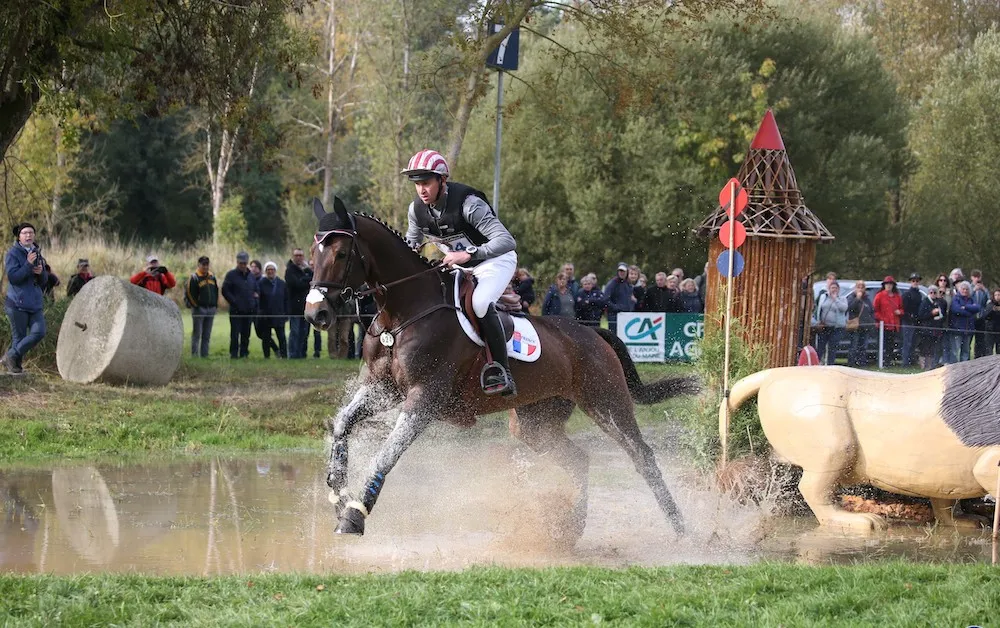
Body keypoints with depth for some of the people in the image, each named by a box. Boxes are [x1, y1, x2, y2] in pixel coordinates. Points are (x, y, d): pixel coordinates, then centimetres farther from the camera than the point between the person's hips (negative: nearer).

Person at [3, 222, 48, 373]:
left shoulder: (37, 253, 15)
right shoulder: (13, 254, -6)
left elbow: (44, 281, 17)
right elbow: (13, 277, -17)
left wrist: (41, 272, -6)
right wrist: (28, 264, -22)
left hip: (35, 304, 6)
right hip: (17, 303, -6)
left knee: (39, 332, -6)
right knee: (19, 337, -4)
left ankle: (12, 356, 5)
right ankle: (12, 361, 13)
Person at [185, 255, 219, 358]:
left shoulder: (212, 277, 13)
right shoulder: (194, 277, -8)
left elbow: (216, 291, 20)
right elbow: (189, 293, -10)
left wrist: (216, 305, 11)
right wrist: (196, 305, -10)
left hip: (211, 309, 6)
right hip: (199, 309, -6)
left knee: (207, 335, 8)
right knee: (197, 334, -5)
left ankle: (205, 355, 12)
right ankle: (195, 355, -3)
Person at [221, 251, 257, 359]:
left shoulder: (251, 276, 14)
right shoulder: (231, 275, -2)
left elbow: (256, 290, 22)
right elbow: (225, 291, -6)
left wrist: (254, 304, 7)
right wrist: (234, 302, -12)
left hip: (249, 310, 5)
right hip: (236, 311, -5)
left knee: (246, 334, 7)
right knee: (235, 334, -7)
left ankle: (244, 353, 14)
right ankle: (234, 353, -4)